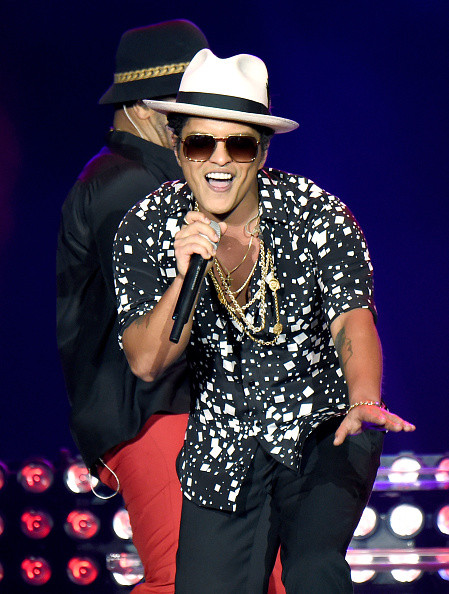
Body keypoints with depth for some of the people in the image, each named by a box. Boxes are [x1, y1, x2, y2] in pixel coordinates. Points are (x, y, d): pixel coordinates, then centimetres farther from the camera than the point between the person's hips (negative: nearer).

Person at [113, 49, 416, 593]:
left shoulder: (317, 213, -12)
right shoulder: (146, 228, -7)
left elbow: (351, 318, -24)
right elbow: (146, 362, -12)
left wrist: (363, 401, -45)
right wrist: (185, 277, -30)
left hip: (324, 431, -2)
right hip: (223, 444, 2)